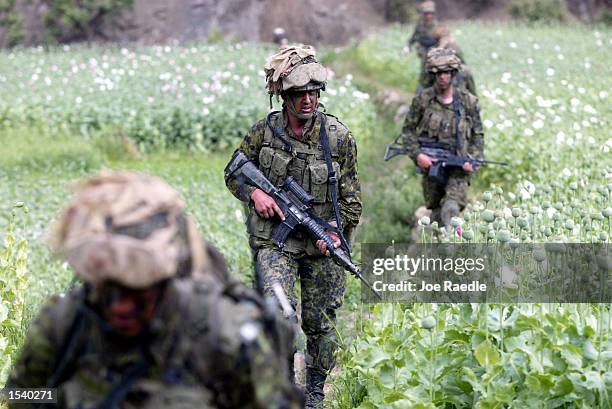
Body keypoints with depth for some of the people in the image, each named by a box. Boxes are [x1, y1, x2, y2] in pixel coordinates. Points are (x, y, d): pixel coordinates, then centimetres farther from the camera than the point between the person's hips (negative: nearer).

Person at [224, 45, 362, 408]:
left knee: (320, 324, 9)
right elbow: (233, 174, 11)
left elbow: (351, 197, 3)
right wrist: (254, 192, -9)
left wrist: (336, 233, -11)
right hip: (274, 240, -1)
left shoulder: (339, 137, -5)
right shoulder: (264, 132, -4)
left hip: (322, 245, 1)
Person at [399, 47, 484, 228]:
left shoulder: (469, 102, 1)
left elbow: (478, 135, 8)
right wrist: (417, 155, -10)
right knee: (436, 212, 11)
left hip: (458, 167, -1)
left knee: (452, 207, -23)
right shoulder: (422, 100, -1)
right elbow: (407, 130, 5)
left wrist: (474, 160, -7)